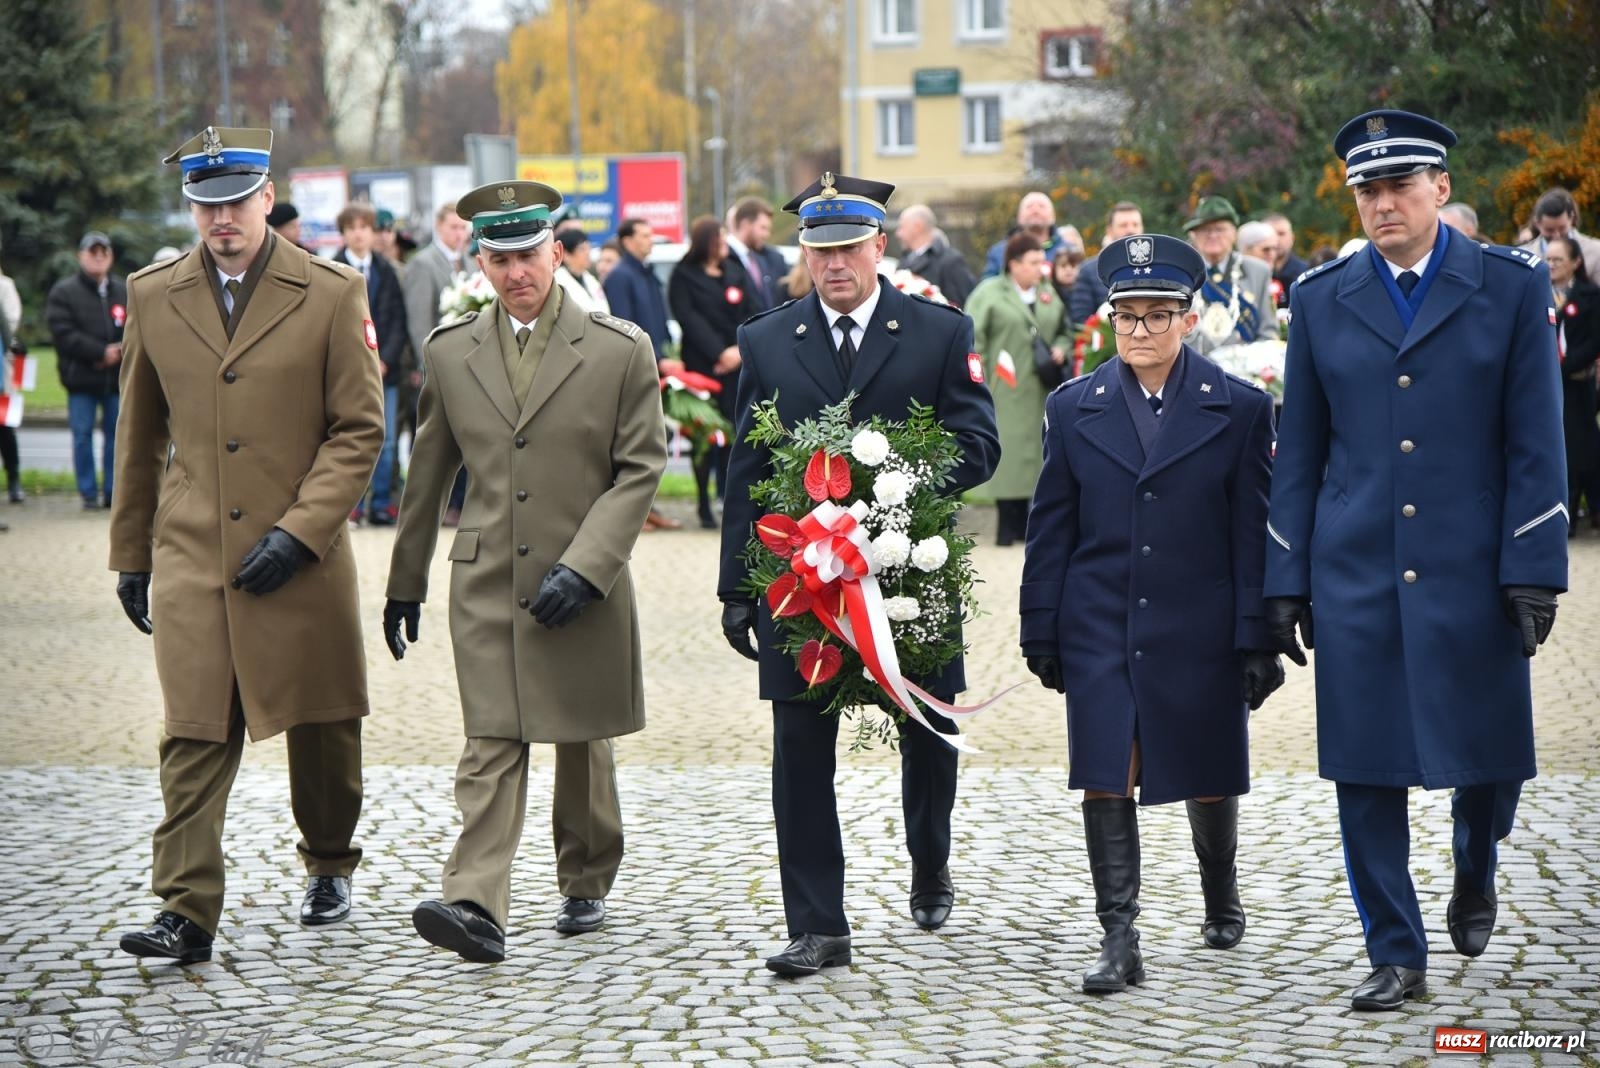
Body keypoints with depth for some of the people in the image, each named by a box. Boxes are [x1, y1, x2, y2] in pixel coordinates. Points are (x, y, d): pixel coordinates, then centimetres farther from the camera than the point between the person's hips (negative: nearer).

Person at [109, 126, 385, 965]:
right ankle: (186, 912, -8)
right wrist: (129, 554, 15)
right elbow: (138, 438, 14)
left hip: (302, 558, -1)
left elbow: (360, 429, -3)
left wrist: (299, 531, -13)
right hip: (189, 558, 1)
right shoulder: (153, 296, 6)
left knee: (322, 724, 12)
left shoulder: (331, 294, -2)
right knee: (194, 736, -7)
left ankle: (329, 867, 34)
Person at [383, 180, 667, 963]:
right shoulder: (450, 352, 5)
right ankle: (477, 905, -19)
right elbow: (427, 476, 14)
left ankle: (586, 885, 31)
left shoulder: (621, 349, -3)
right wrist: (405, 582, 17)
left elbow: (639, 470, -5)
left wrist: (583, 567, -15)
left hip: (582, 585, -1)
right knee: (490, 743, -10)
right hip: (485, 579, 1)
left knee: (582, 741, 12)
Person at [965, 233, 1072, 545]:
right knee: (1008, 455, -7)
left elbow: (1065, 330, 25)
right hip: (1006, 393, -5)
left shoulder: (1049, 294, 14)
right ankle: (1007, 527, -1)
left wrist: (1061, 349, 3)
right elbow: (973, 340, -8)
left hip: (1041, 393, 5)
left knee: (1035, 454, 3)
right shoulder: (989, 293, -4)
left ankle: (1026, 525, 9)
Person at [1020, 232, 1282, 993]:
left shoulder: (1240, 409, -1)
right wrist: (1041, 632, 4)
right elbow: (1050, 530, 7)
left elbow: (1255, 532, -2)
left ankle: (1220, 896, 39)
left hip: (1199, 633, -1)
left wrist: (1258, 640, -6)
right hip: (1100, 632, 1)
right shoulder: (1073, 408, 4)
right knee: (1104, 780, -7)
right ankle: (1119, 942, -4)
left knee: (1208, 778, 12)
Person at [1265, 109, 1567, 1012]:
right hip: (1355, 575, 2)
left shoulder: (1512, 287, 1)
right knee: (1365, 771, 1)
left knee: (1489, 756, 6)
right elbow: (1299, 455, 9)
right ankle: (1398, 956, 13)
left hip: (1471, 569, -1)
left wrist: (1535, 572, -8)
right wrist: (1286, 582, 4)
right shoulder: (1321, 300, 7)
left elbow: (1536, 445, -2)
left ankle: (1475, 873, 38)